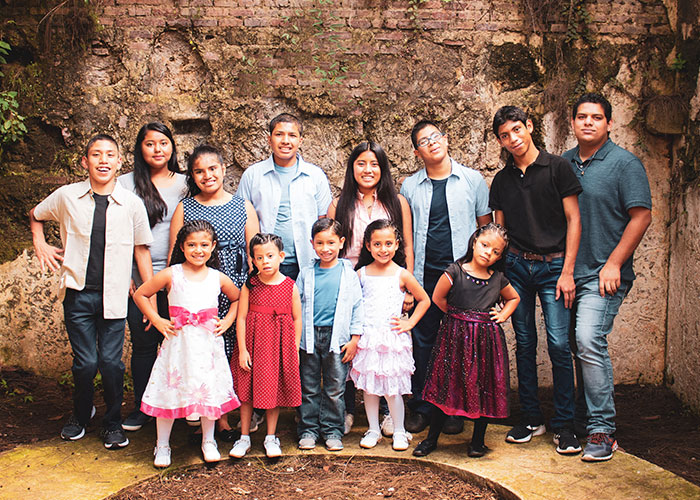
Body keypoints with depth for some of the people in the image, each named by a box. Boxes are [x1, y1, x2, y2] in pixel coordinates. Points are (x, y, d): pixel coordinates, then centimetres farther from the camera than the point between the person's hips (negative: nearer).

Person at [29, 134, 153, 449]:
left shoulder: (132, 203, -2)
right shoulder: (66, 197, -1)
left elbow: (141, 250, 5)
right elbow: (35, 215, 21)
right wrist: (40, 244, 7)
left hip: (114, 296, 0)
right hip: (78, 293, 1)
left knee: (111, 362, 0)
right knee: (85, 362, 3)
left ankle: (113, 423, 22)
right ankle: (81, 414, 31)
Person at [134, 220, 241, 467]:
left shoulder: (219, 278, 3)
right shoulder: (171, 275, -3)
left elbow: (237, 299, 21)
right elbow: (140, 295, 5)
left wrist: (227, 321, 7)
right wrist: (157, 321, -1)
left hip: (209, 343, 2)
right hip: (178, 342, -2)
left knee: (210, 390, 7)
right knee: (170, 391, 3)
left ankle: (208, 441, 27)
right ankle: (162, 445, 21)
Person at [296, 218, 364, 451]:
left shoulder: (348, 274, -1)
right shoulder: (306, 275, 4)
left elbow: (357, 306, 2)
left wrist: (355, 338, -2)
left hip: (338, 338, -1)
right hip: (310, 337, 2)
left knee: (335, 389, 6)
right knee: (309, 388, 9)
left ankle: (332, 430, 19)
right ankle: (308, 430, 20)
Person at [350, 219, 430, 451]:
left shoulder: (402, 275, -2)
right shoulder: (361, 274, 4)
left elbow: (424, 300, 8)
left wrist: (409, 323, 0)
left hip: (392, 337, -2)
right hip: (367, 338, 2)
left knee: (392, 388, 1)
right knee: (369, 387, 8)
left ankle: (399, 432, 17)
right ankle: (373, 430, 23)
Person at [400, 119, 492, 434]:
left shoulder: (472, 180, 5)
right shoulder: (410, 187, 8)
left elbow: (486, 227, 9)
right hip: (425, 276, 1)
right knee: (423, 340, 5)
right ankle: (421, 408, 17)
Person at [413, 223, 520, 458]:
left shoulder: (498, 279, 5)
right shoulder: (455, 272, -6)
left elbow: (514, 298, 24)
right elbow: (438, 298, 3)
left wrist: (503, 315, 8)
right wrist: (458, 315, 7)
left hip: (487, 339, 3)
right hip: (457, 337, -3)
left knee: (485, 389, 5)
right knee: (449, 385, 3)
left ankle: (478, 440, 21)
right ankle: (432, 438, 17)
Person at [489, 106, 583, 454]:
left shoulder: (557, 167, 0)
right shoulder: (502, 180, 11)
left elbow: (573, 219, -2)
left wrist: (567, 272, -8)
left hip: (552, 265, -3)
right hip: (516, 266, 4)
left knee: (559, 344, -7)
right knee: (524, 344, 7)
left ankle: (564, 425, 4)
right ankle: (531, 419, 17)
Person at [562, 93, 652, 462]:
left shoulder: (624, 163, -3)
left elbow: (641, 216, -7)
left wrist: (613, 264, -13)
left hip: (604, 274, -5)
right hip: (569, 272, 5)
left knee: (589, 340, -18)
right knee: (582, 346, 10)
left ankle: (602, 431, -9)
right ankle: (583, 419, 22)